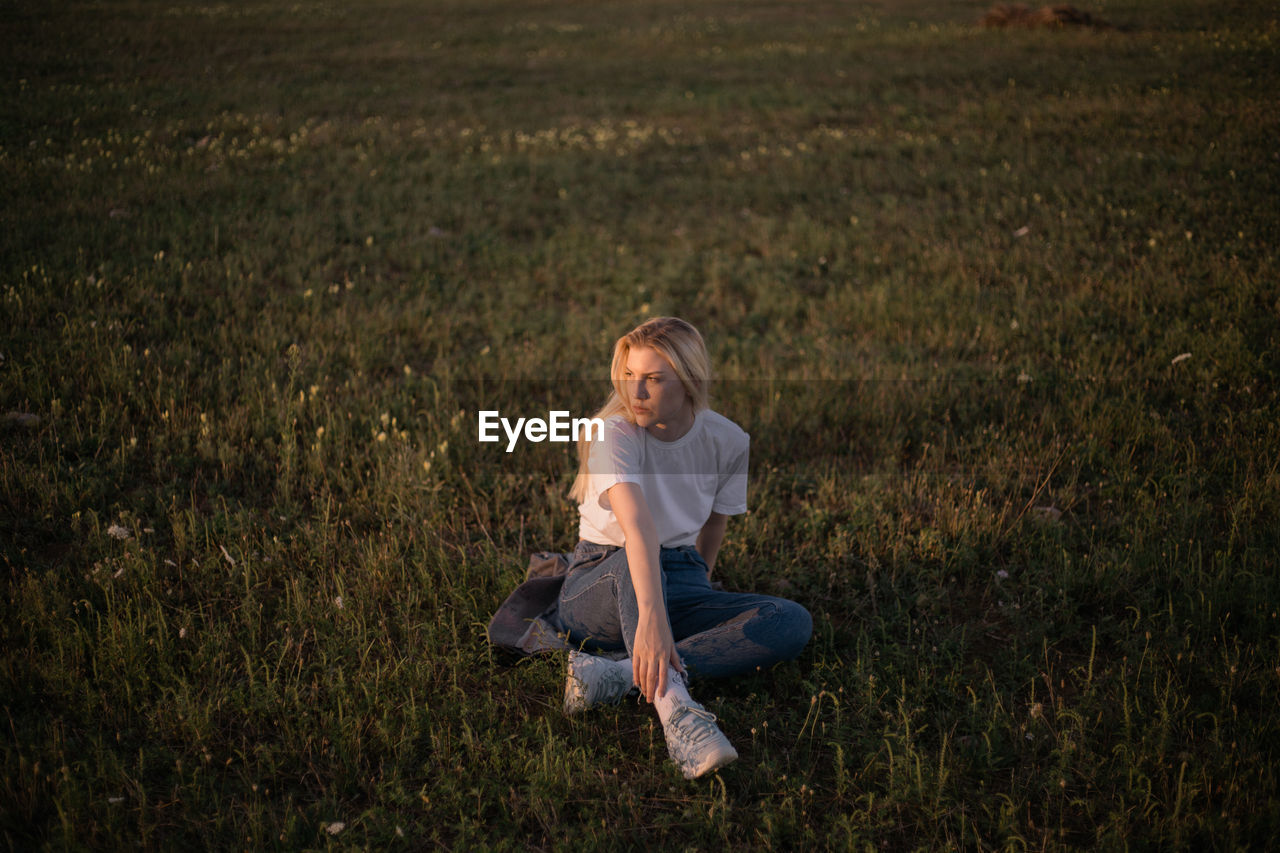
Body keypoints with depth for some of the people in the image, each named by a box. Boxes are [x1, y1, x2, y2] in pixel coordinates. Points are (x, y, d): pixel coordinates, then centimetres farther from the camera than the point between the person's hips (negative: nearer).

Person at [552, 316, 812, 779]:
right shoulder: (614, 433, -20)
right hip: (598, 591, -4)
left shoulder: (728, 441, -5)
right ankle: (674, 707, -55)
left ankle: (615, 673, -35)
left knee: (792, 623, -23)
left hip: (680, 583, 4)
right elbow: (637, 525, -38)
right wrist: (651, 616, -51)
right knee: (633, 561, -39)